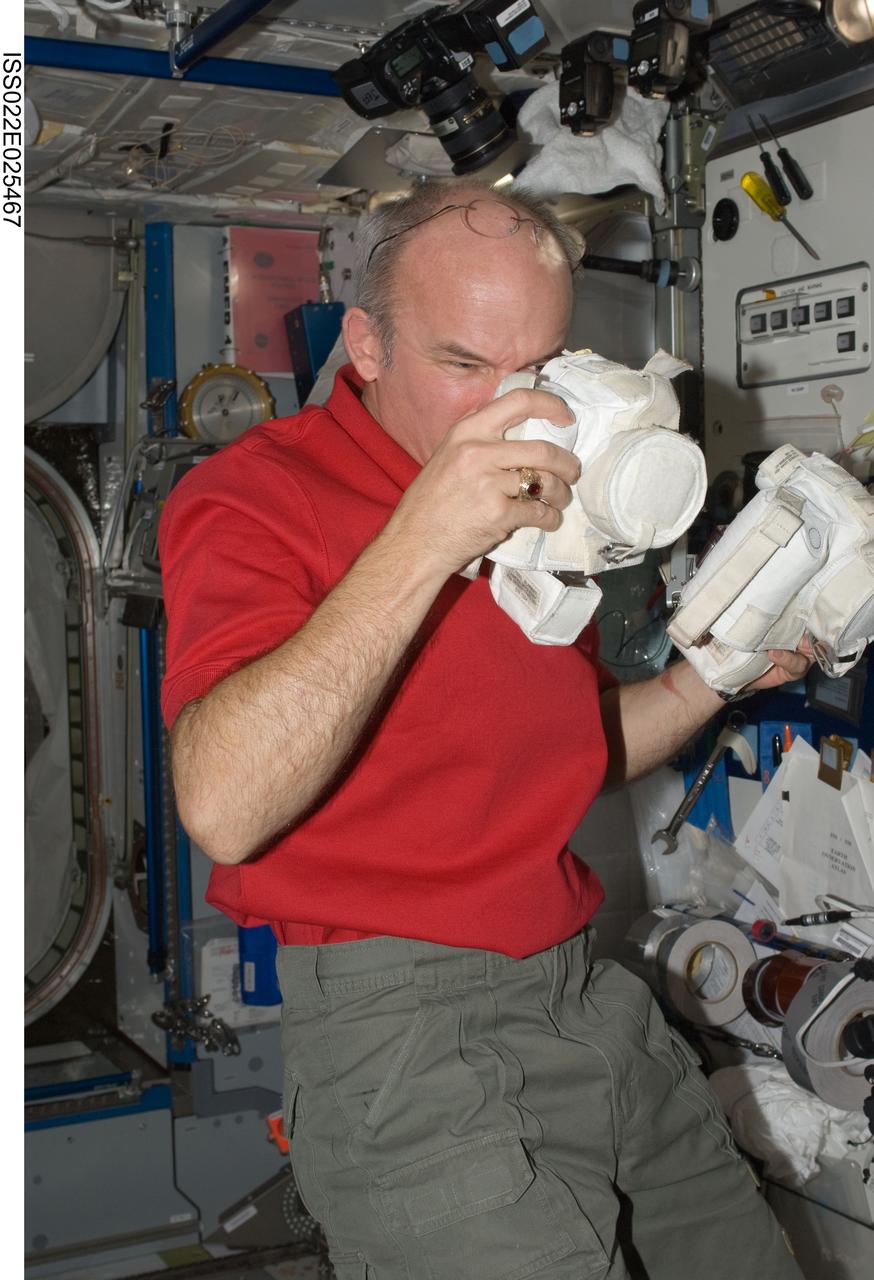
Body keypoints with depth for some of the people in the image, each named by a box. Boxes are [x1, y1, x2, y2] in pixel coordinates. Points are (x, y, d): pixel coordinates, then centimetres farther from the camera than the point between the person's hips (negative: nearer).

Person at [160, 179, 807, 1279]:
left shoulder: (530, 504, 14)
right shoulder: (256, 493, -11)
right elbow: (223, 809, -27)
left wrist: (705, 680, 5)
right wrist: (420, 543, -30)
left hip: (590, 993, 8)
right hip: (401, 1021, -7)